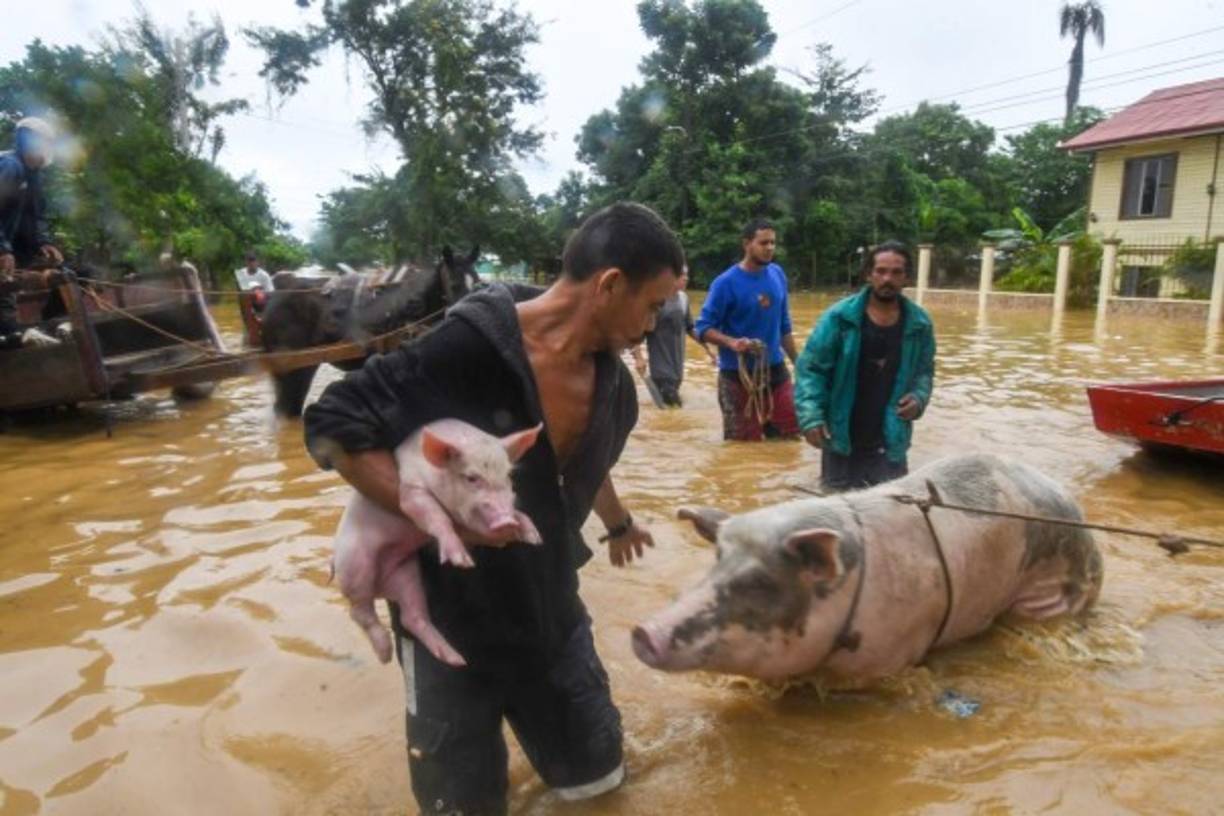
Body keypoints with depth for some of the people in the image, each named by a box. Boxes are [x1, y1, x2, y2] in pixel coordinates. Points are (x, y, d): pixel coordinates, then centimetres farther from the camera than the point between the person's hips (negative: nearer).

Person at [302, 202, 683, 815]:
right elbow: (332, 425, -22)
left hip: (550, 605, 5)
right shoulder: (469, 347, -27)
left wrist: (617, 523, 32)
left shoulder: (611, 381, -6)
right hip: (451, 614, -5)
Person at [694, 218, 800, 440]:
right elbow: (703, 328, -11)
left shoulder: (777, 275, 4)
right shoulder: (726, 283, -13)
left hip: (776, 370, 5)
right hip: (738, 374, -5)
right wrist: (731, 342, -28)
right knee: (743, 444, 5)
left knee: (790, 435, 11)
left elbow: (784, 326, 14)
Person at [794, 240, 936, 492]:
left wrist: (919, 398, -7)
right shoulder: (839, 316, -11)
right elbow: (810, 367, -9)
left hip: (890, 440, 2)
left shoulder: (919, 323, -1)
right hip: (840, 436, -2)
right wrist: (811, 416, -18)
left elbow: (925, 371, 14)